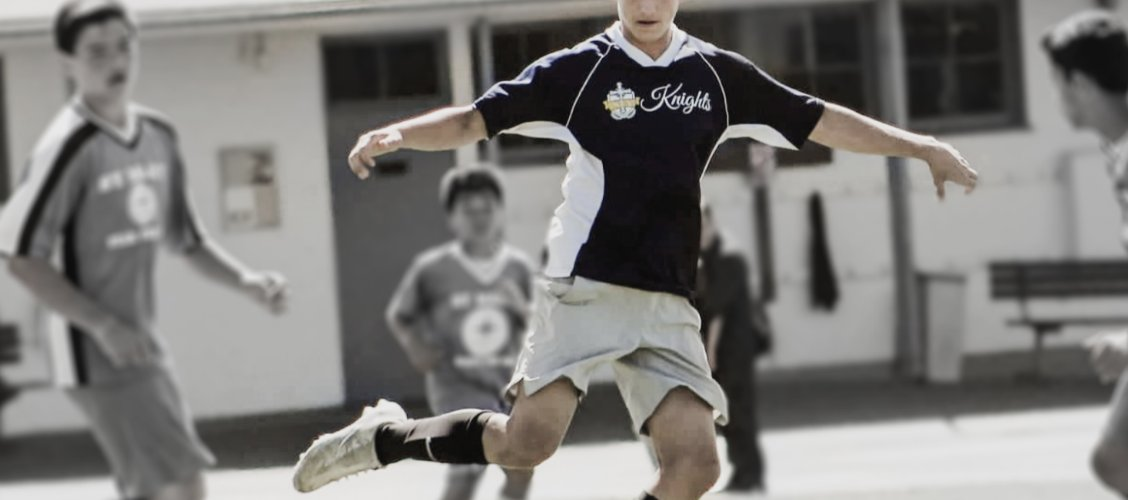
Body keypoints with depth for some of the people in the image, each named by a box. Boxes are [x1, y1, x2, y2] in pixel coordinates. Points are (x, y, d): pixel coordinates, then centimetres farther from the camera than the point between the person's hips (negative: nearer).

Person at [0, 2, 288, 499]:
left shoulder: (158, 135, 6)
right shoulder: (69, 146, -17)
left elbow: (185, 238, 18)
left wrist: (248, 281, 1)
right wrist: (103, 326, -21)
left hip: (144, 346, 8)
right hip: (99, 355, -8)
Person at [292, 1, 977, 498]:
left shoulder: (721, 76, 9)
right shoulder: (579, 70, 0)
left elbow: (824, 122, 16)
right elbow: (475, 120, -3)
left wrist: (922, 146, 14)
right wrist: (396, 134, -19)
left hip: (667, 304, 4)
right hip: (585, 286, -4)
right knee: (528, 441, -17)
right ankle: (386, 437, 8)